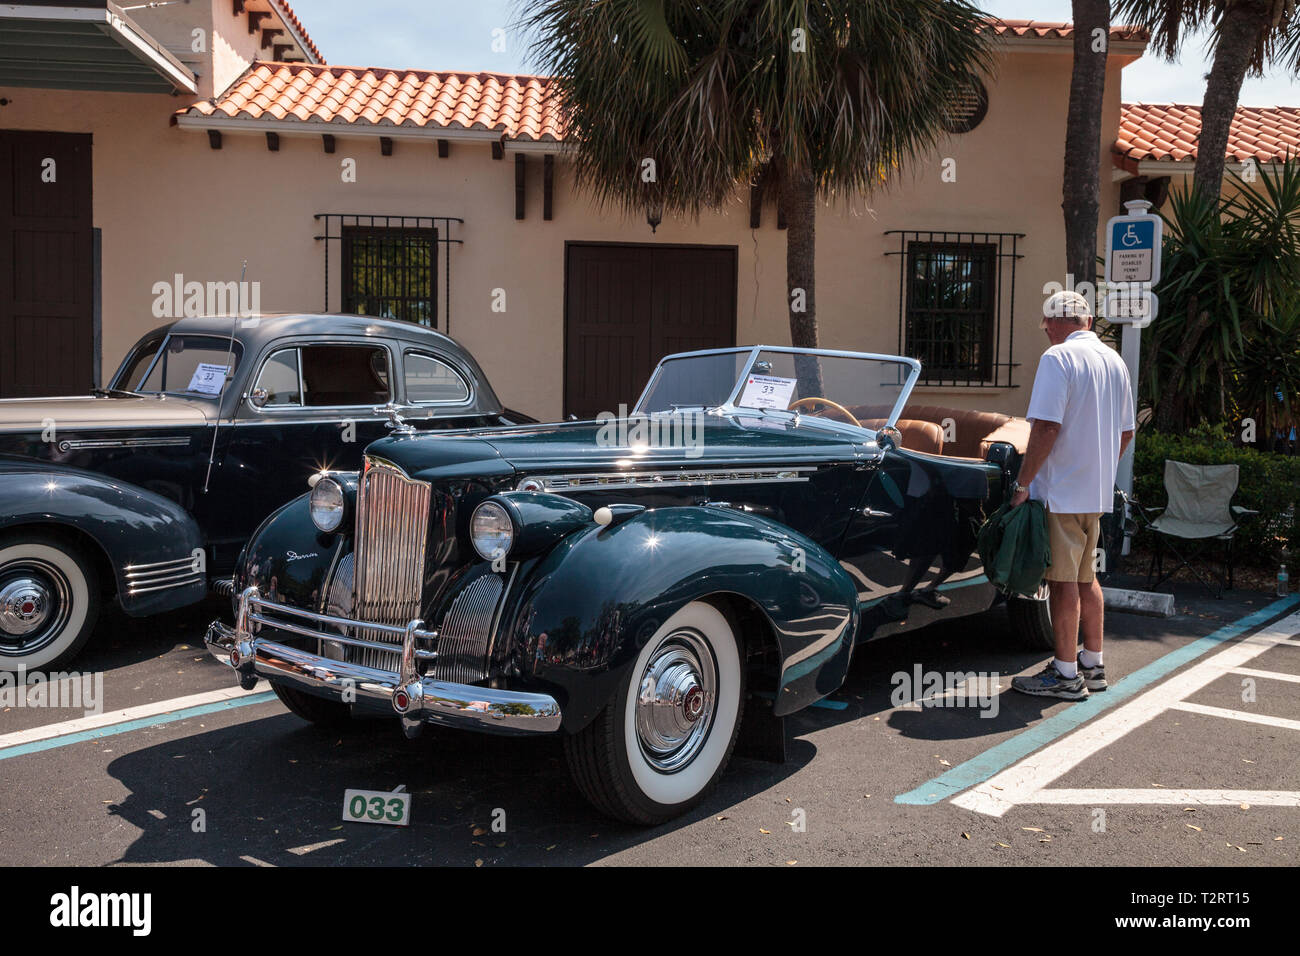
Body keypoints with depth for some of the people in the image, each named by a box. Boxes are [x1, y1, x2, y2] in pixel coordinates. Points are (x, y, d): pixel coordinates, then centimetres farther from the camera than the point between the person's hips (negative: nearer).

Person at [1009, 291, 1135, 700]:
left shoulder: (1058, 357, -14)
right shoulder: (1115, 361, 12)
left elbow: (1046, 427, -21)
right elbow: (1125, 432, 18)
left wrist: (1023, 484, -16)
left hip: (1062, 492, -8)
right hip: (1098, 491, 8)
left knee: (1063, 582, -2)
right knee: (1086, 578, 17)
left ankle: (1066, 675, 3)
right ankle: (1093, 665, 26)